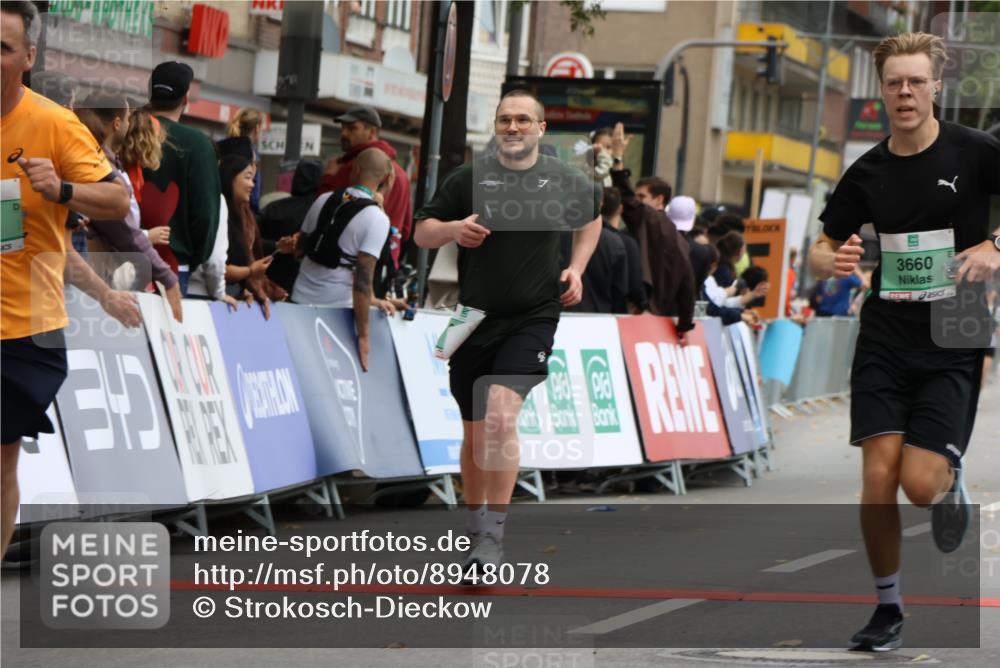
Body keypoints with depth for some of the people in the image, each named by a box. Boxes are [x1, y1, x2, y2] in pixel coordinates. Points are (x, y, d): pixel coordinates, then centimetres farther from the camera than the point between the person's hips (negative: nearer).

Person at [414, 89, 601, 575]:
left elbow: (591, 217, 23)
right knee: (474, 433, 10)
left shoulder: (565, 183, 2)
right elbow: (420, 233, 3)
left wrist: (577, 267, 9)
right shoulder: (467, 180, 0)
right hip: (474, 319, 2)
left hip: (532, 320, -2)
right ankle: (475, 526, 28)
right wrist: (452, 228, -18)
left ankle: (494, 535, -20)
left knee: (501, 416, -22)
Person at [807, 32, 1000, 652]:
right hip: (885, 339, 3)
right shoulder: (867, 172, 4)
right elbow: (822, 249, 13)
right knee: (879, 476, -8)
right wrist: (835, 261, -10)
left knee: (921, 483, -13)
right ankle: (888, 607, 9)